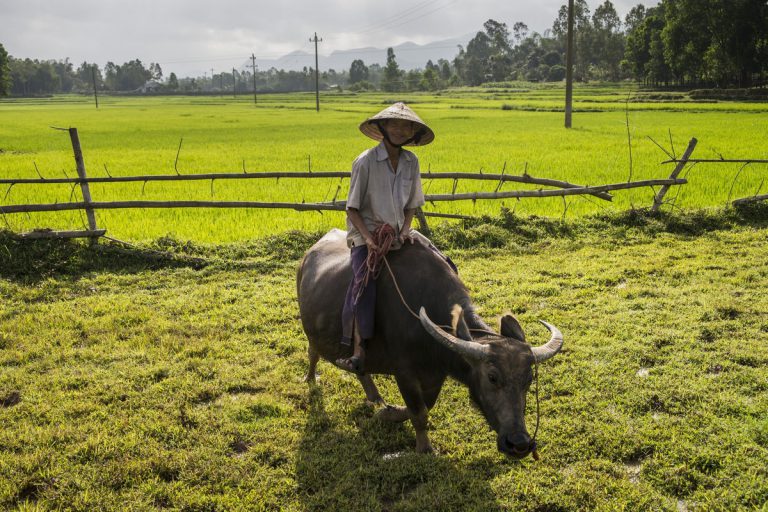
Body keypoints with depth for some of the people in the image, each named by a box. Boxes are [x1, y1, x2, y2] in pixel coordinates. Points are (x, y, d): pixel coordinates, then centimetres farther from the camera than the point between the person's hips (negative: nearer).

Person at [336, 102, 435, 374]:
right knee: (364, 281, -31)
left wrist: (405, 230, -6)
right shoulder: (366, 161, -12)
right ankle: (358, 353, -35)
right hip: (366, 232, -6)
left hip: (397, 233, 6)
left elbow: (411, 204, 12)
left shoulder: (411, 161, 4)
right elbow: (352, 208, -10)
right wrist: (368, 239, -21)